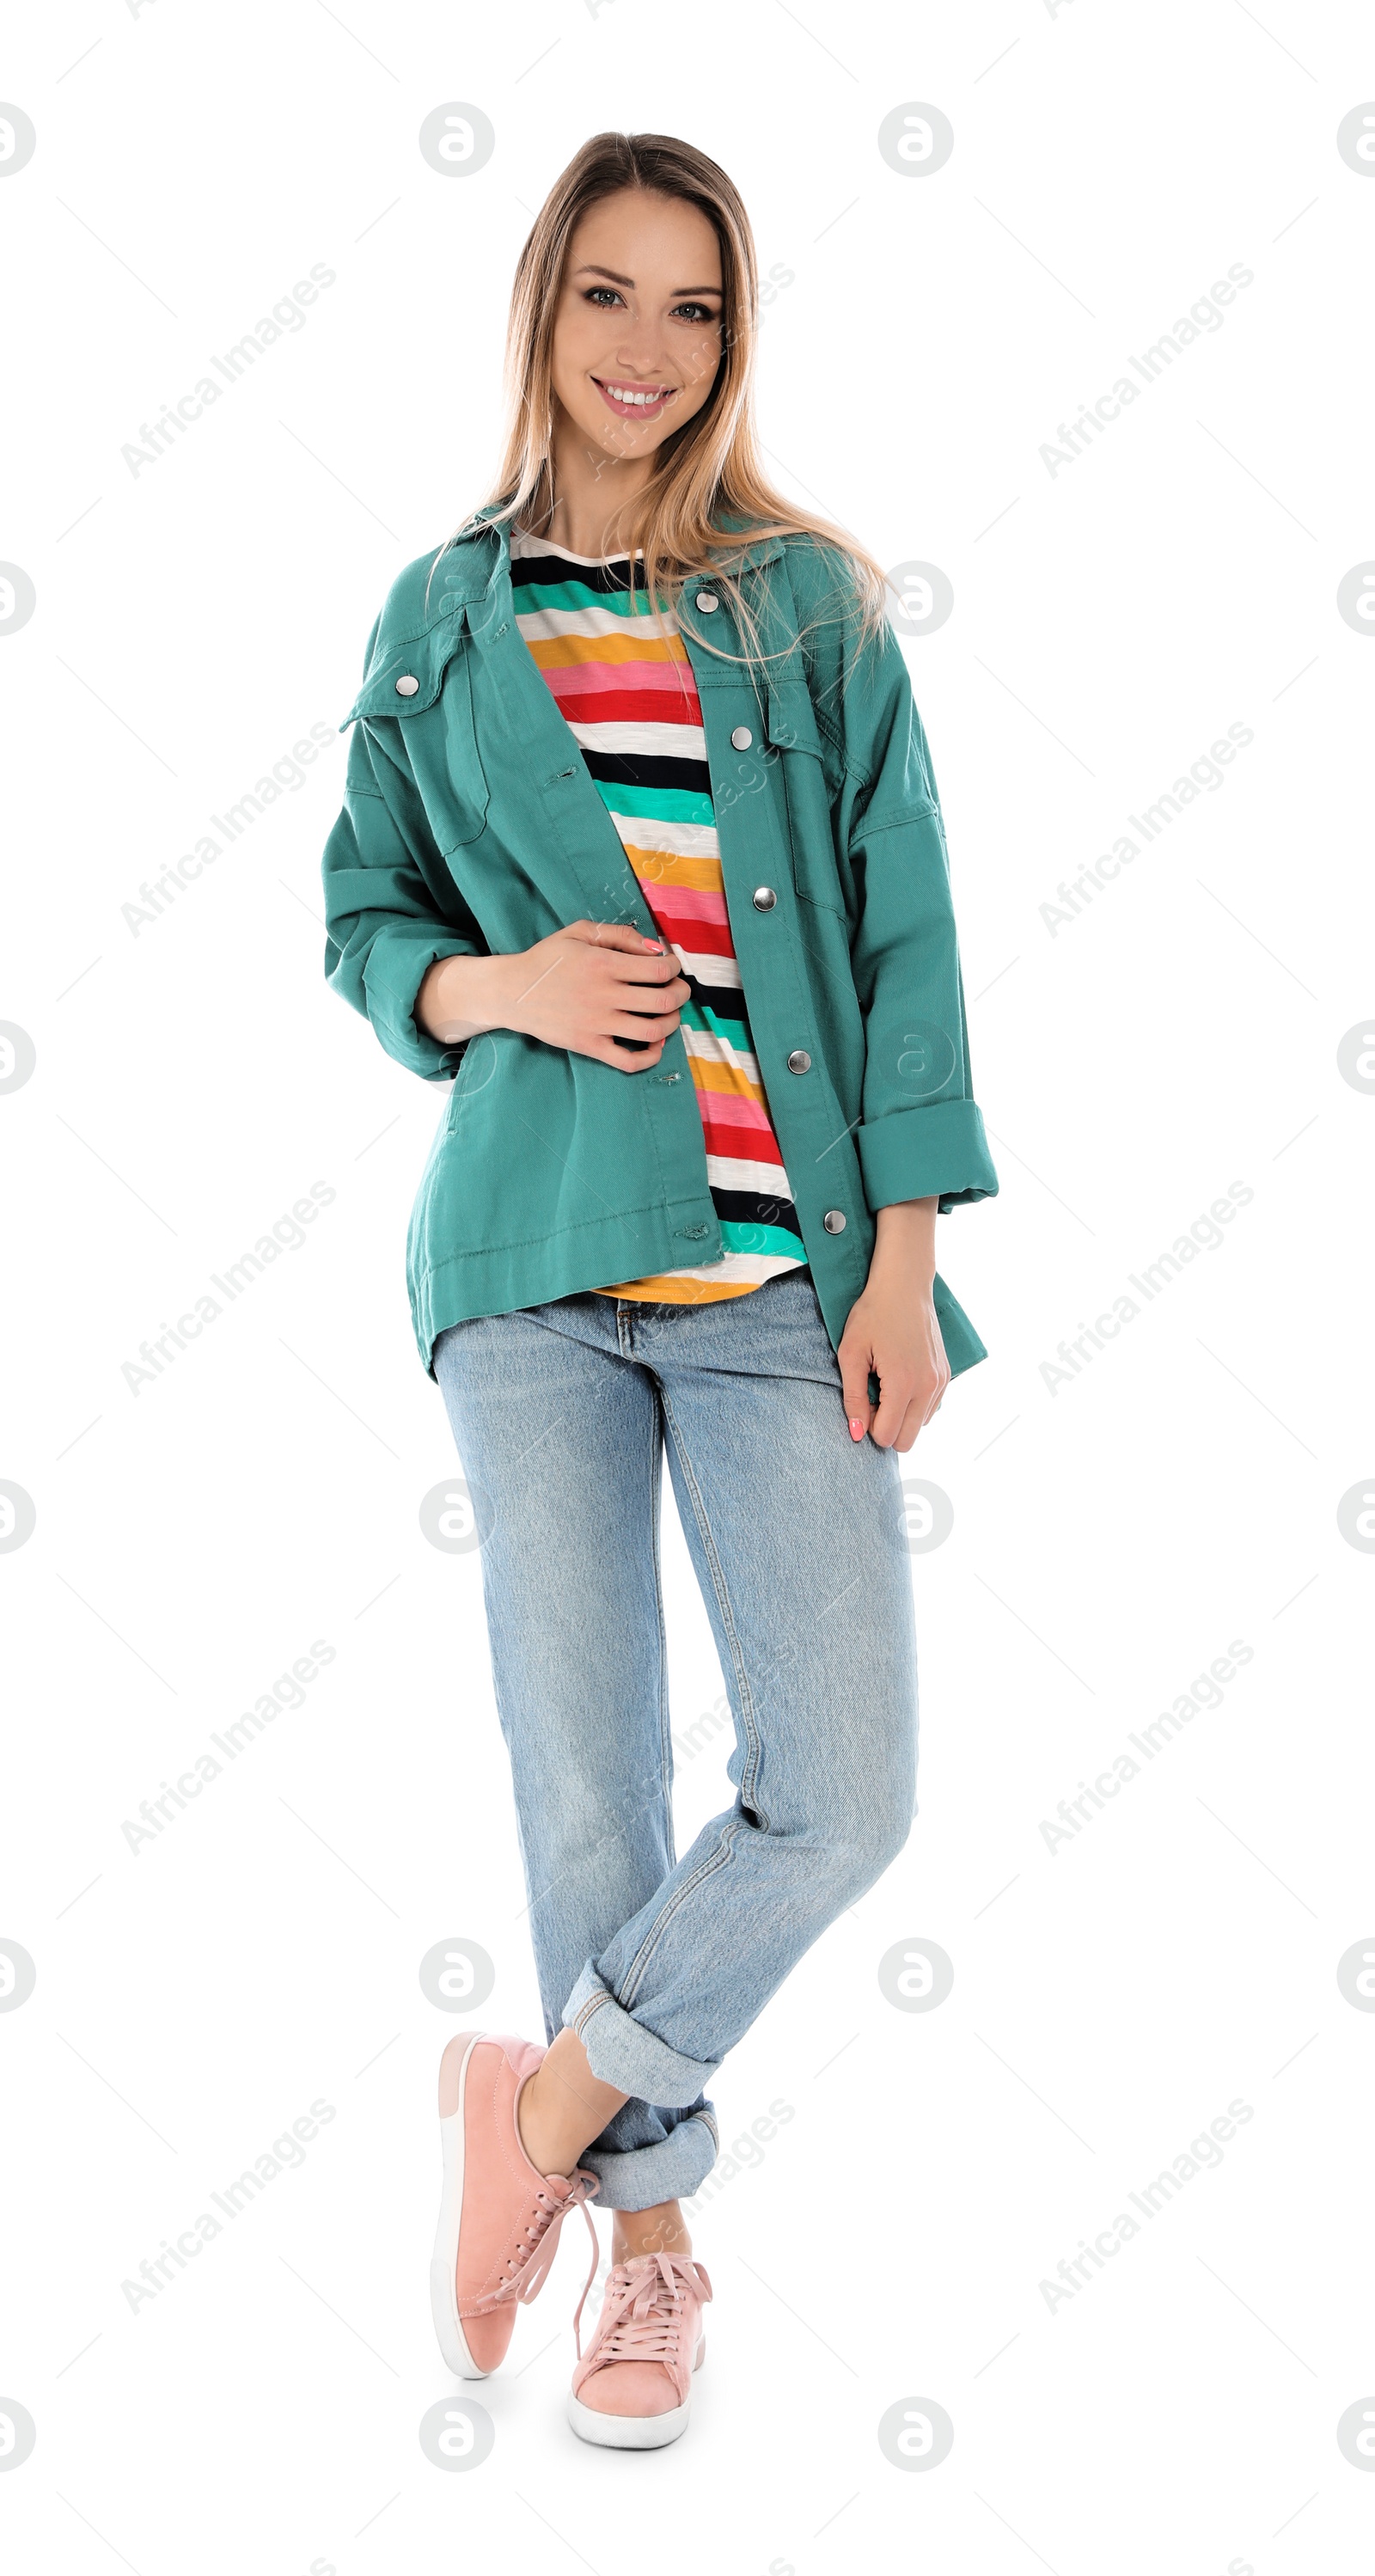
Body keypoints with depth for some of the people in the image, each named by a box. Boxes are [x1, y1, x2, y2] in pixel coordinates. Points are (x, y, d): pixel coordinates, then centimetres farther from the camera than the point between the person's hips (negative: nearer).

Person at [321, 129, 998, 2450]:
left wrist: (906, 1261, -4)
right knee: (583, 1776, 3)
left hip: (784, 1266, 0)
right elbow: (364, 920, 16)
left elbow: (906, 939, 4)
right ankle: (648, 2236, 22)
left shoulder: (816, 606, 7)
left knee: (844, 1794, -8)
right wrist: (494, 983, -8)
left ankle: (551, 2101, 16)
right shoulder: (441, 618, 11)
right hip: (539, 1251, 1)